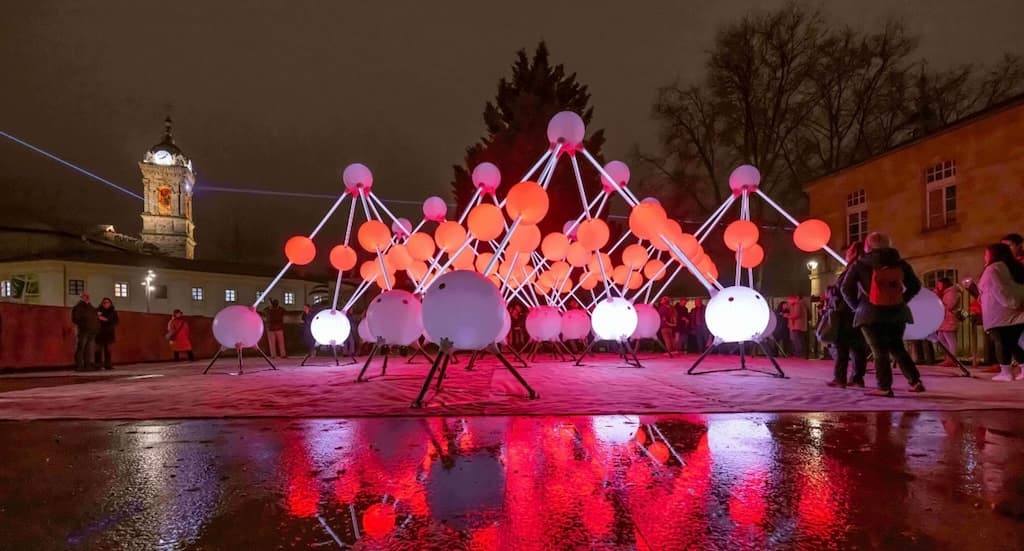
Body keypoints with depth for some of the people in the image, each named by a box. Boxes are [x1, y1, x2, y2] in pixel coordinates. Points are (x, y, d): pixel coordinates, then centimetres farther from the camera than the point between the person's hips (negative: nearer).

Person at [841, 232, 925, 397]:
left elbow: (846, 288, -5)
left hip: (871, 313, -4)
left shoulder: (860, 264, -1)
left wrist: (856, 306, 7)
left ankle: (884, 388, -3)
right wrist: (901, 301, 16)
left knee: (879, 351, 1)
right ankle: (915, 381, 13)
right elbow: (915, 286, 13)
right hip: (897, 312, 4)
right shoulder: (900, 263, 9)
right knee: (897, 348, 18)